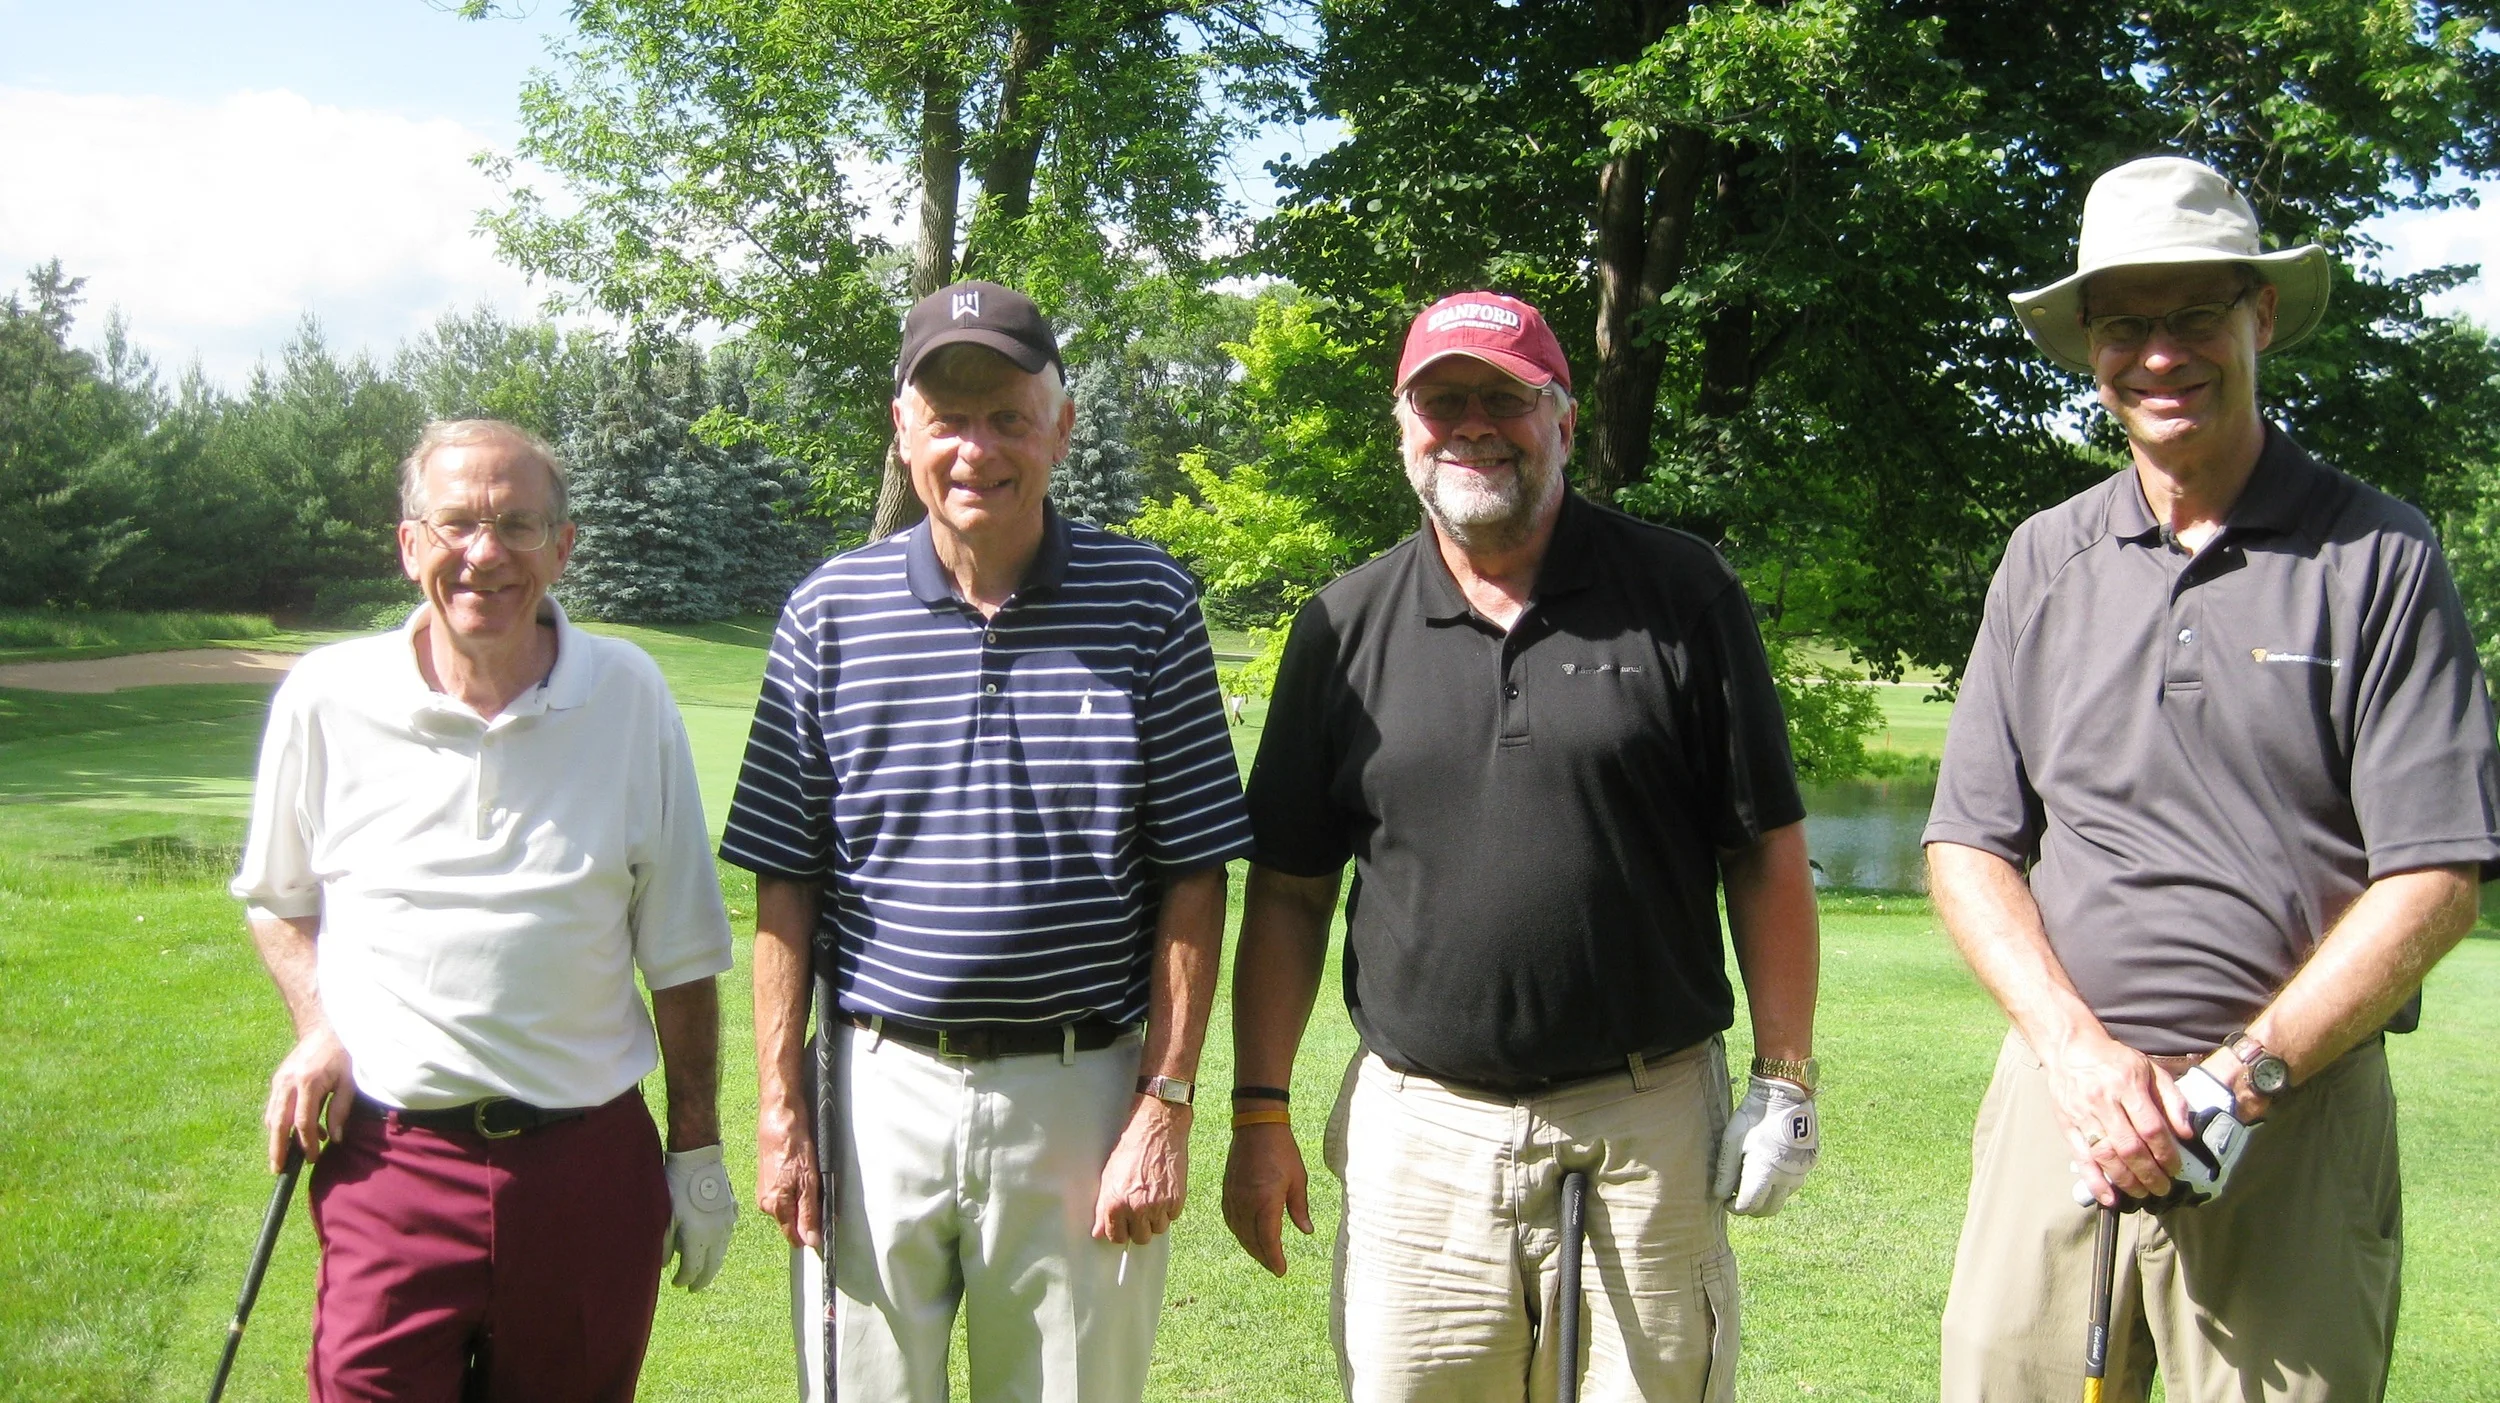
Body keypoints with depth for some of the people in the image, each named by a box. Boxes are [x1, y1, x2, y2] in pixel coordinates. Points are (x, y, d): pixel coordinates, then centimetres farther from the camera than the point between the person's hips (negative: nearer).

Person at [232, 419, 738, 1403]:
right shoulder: (328, 697, -1)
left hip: (591, 1166, 1)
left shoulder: (630, 696, 0)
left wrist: (697, 1149, 6)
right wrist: (318, 1028, -3)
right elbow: (279, 898, 15)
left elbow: (680, 952, 6)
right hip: (390, 1164, -1)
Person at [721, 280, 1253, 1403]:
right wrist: (780, 1109, 1)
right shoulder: (829, 614, 2)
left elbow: (1190, 877, -1)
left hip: (1084, 1093, -1)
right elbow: (786, 884, 4)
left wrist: (1166, 1107, -5)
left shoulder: (1149, 604, -1)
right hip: (878, 1090, 1)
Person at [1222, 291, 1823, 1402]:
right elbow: (1288, 891, 8)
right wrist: (1260, 1111, 3)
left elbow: (1766, 853, 3)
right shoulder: (1344, 628, 6)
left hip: (1650, 1127, -1)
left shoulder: (1683, 596, 1)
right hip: (1416, 1133, 2)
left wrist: (1784, 1078, -2)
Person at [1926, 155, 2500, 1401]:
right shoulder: (2044, 560, 10)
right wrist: (2078, 1048, -8)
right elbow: (1969, 845, 8)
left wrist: (2239, 1082, -13)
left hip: (2297, 1122, -2)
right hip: (2062, 1098, 3)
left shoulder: (2378, 555, 0)